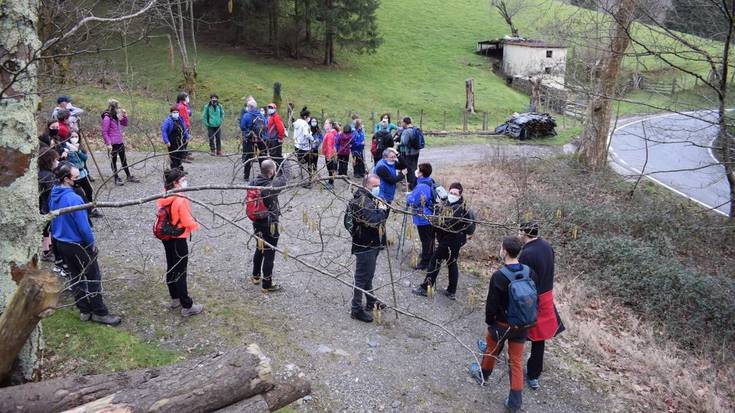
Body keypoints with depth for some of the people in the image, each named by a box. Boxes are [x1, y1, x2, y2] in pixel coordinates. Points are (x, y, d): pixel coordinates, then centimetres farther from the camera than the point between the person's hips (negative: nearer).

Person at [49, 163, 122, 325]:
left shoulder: (54, 194, -2)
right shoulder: (74, 199, -28)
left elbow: (53, 218, 9)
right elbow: (83, 225, -23)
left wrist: (58, 235, 20)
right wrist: (92, 243, -9)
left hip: (61, 243, 8)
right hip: (79, 245, -8)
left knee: (75, 277, 18)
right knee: (93, 278, 6)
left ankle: (84, 311, 28)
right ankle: (100, 313, 14)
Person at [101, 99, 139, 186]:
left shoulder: (116, 116, 8)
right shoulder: (107, 117, -16)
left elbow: (125, 124, 19)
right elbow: (104, 132, -17)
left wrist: (124, 115, 3)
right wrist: (108, 144, -19)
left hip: (120, 142, 8)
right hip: (113, 143, -8)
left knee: (124, 160, 15)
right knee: (114, 161, 6)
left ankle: (129, 176, 24)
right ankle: (116, 179, 15)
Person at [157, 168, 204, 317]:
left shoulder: (162, 197, -2)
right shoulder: (181, 200, -26)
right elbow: (188, 223, -22)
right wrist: (196, 224, -3)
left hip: (166, 237, 8)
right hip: (178, 240, -8)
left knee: (171, 268, 20)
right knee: (180, 273, 0)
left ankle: (175, 298, 35)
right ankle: (187, 306, 10)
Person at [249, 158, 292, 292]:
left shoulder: (253, 182, -7)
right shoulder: (270, 187, -28)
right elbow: (285, 177, -18)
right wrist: (285, 162, -1)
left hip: (257, 222, 8)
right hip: (269, 225, -8)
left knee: (260, 249, 27)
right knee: (269, 254, 5)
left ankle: (256, 276, 44)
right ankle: (267, 285, 16)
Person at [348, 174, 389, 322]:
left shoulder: (373, 198, 9)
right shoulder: (360, 201, -22)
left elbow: (383, 216, 14)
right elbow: (372, 220, -32)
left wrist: (384, 208, -6)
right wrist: (382, 211, -15)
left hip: (374, 244, 10)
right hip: (364, 245, -10)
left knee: (369, 275, 22)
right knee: (361, 278, 0)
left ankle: (371, 302, 37)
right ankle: (356, 309, 10)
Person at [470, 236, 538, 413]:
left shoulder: (498, 276, -24)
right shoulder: (530, 272, -8)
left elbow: (492, 305, -17)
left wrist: (489, 324, -1)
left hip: (502, 325, -4)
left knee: (491, 351, 24)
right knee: (516, 361, 13)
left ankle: (483, 375, 50)